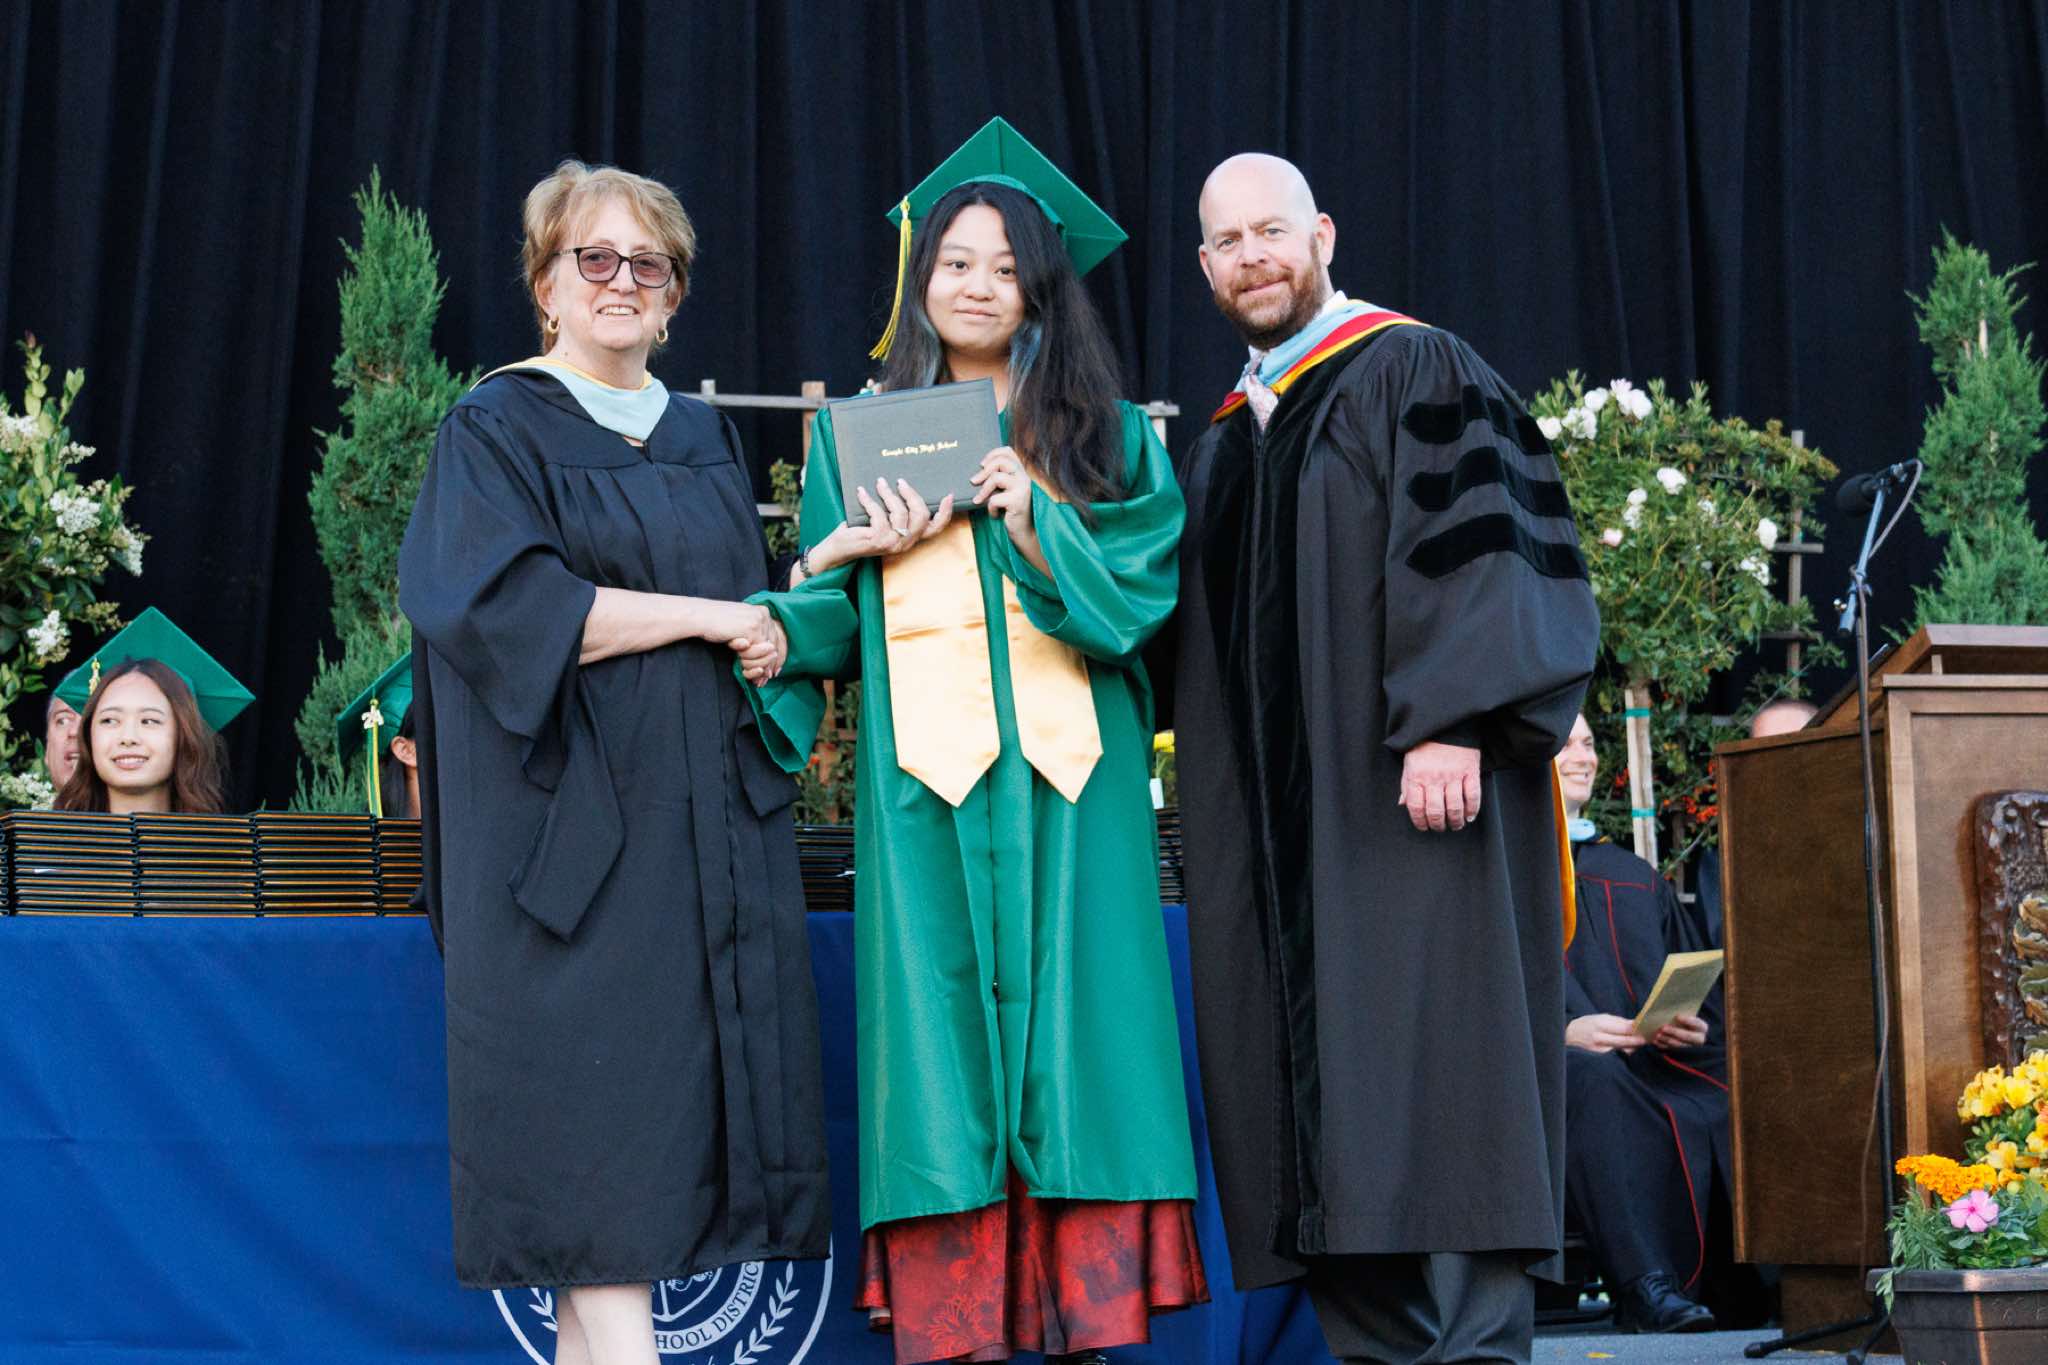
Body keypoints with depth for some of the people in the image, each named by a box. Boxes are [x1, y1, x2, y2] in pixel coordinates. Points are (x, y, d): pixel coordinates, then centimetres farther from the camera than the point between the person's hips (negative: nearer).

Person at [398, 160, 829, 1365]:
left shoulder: (705, 439, 19)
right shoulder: (498, 433, 1)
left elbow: (751, 607, 21)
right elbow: (508, 608, -13)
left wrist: (770, 634, -3)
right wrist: (702, 614, -12)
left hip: (707, 814, 6)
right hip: (577, 819, -5)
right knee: (598, 1097, -11)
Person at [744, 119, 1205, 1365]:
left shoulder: (1110, 442, 13)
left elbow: (1135, 597, 1)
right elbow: (819, 628, 12)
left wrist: (1030, 518, -11)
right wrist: (844, 550, -9)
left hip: (1069, 791, 0)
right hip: (926, 790, 0)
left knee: (1069, 1035, -5)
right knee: (944, 1037, -6)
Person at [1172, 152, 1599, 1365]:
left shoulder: (1416, 374, 0)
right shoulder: (1223, 441, 22)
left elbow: (1476, 551, -12)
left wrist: (1451, 726, -23)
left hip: (1408, 800, -7)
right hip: (1282, 829, 7)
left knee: (1429, 1066, -11)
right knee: (1321, 1076, 2)